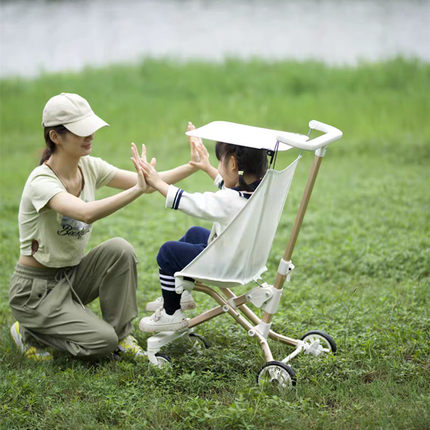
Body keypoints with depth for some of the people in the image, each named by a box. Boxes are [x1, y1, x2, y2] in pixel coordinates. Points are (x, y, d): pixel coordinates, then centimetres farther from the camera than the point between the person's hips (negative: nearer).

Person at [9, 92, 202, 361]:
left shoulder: (89, 167, -3)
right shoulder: (42, 182, -26)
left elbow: (149, 184, -8)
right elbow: (86, 213, -45)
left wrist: (194, 166, -20)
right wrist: (138, 189, -49)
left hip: (72, 275, 7)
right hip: (36, 288, -7)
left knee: (120, 249, -22)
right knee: (101, 341, -21)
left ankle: (121, 334, -5)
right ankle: (30, 331, 5)